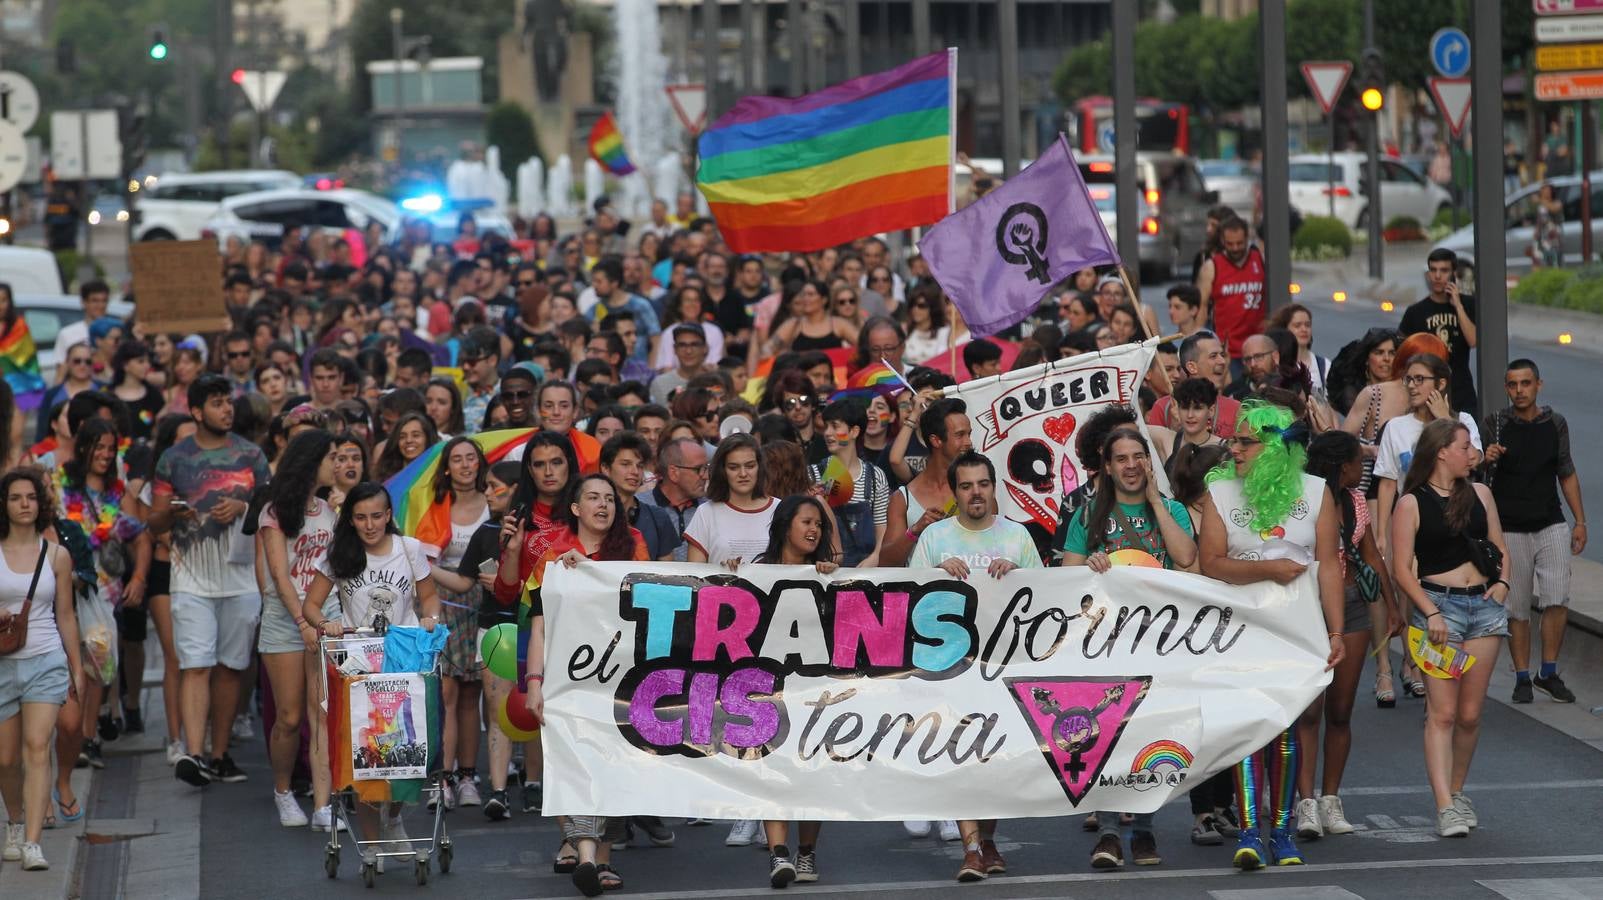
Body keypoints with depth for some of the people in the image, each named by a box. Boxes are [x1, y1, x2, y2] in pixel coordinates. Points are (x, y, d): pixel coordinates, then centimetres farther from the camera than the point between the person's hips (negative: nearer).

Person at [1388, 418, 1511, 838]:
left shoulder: (1479, 494, 13)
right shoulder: (1412, 503, -2)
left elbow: (1500, 548, 20)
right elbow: (1401, 570, -6)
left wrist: (1502, 582, 0)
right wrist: (1431, 613, -14)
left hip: (1485, 605, 5)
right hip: (1439, 603, -5)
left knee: (1470, 713, 6)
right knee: (1442, 712, -10)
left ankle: (1457, 791, 21)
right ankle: (1445, 807, -14)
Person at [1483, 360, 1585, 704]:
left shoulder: (1555, 424, 7)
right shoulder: (1496, 424, -1)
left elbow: (1567, 475, 15)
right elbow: (1479, 476, 1)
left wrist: (1580, 522, 11)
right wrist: (1487, 460, -23)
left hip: (1551, 525, 1)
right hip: (1510, 530, -1)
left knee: (1557, 600, -11)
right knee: (1516, 608, 0)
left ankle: (1549, 673, 2)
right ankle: (1522, 678, 10)